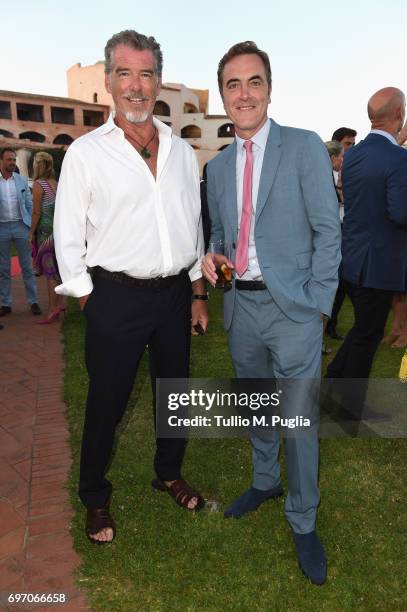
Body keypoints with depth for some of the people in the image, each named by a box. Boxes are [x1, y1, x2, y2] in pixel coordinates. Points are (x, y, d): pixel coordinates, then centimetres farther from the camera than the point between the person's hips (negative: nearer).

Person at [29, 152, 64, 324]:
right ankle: (59, 303, 21)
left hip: (45, 229, -7)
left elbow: (37, 212, -13)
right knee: (55, 267, 15)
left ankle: (52, 309, -1)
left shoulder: (38, 184, -11)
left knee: (48, 270, -4)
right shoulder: (55, 183, 10)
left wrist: (31, 232, -6)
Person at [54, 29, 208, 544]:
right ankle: (95, 498, 33)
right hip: (117, 295, -4)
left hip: (175, 293, 4)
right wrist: (89, 304, -4)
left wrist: (198, 293, 10)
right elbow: (67, 236, -3)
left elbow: (194, 225, 12)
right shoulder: (86, 152, -4)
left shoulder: (182, 151, 8)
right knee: (106, 404, 8)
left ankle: (169, 473, 42)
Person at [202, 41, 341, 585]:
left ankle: (303, 522, 25)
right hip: (241, 306, 5)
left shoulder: (305, 148, -5)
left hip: (292, 307, -5)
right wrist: (212, 257, -4)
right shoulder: (218, 166, 11)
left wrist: (315, 304, -12)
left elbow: (328, 231, -7)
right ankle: (265, 481, 44)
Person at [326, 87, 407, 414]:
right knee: (368, 333, 7)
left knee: (364, 325, 24)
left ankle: (335, 378, 33)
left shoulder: (352, 155, 5)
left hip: (352, 256, 7)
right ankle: (353, 403, 21)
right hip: (379, 262, -7)